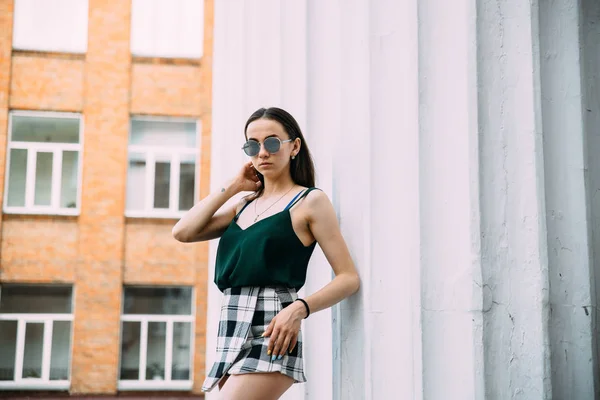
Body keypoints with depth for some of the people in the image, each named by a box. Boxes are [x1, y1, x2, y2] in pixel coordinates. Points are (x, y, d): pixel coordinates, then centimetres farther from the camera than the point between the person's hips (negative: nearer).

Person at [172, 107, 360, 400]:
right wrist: (232, 186, 11)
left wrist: (299, 308, -20)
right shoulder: (245, 205, 19)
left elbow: (349, 277, -5)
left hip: (269, 329, -7)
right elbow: (183, 232, 6)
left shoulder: (309, 201, 1)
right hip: (233, 329, 7)